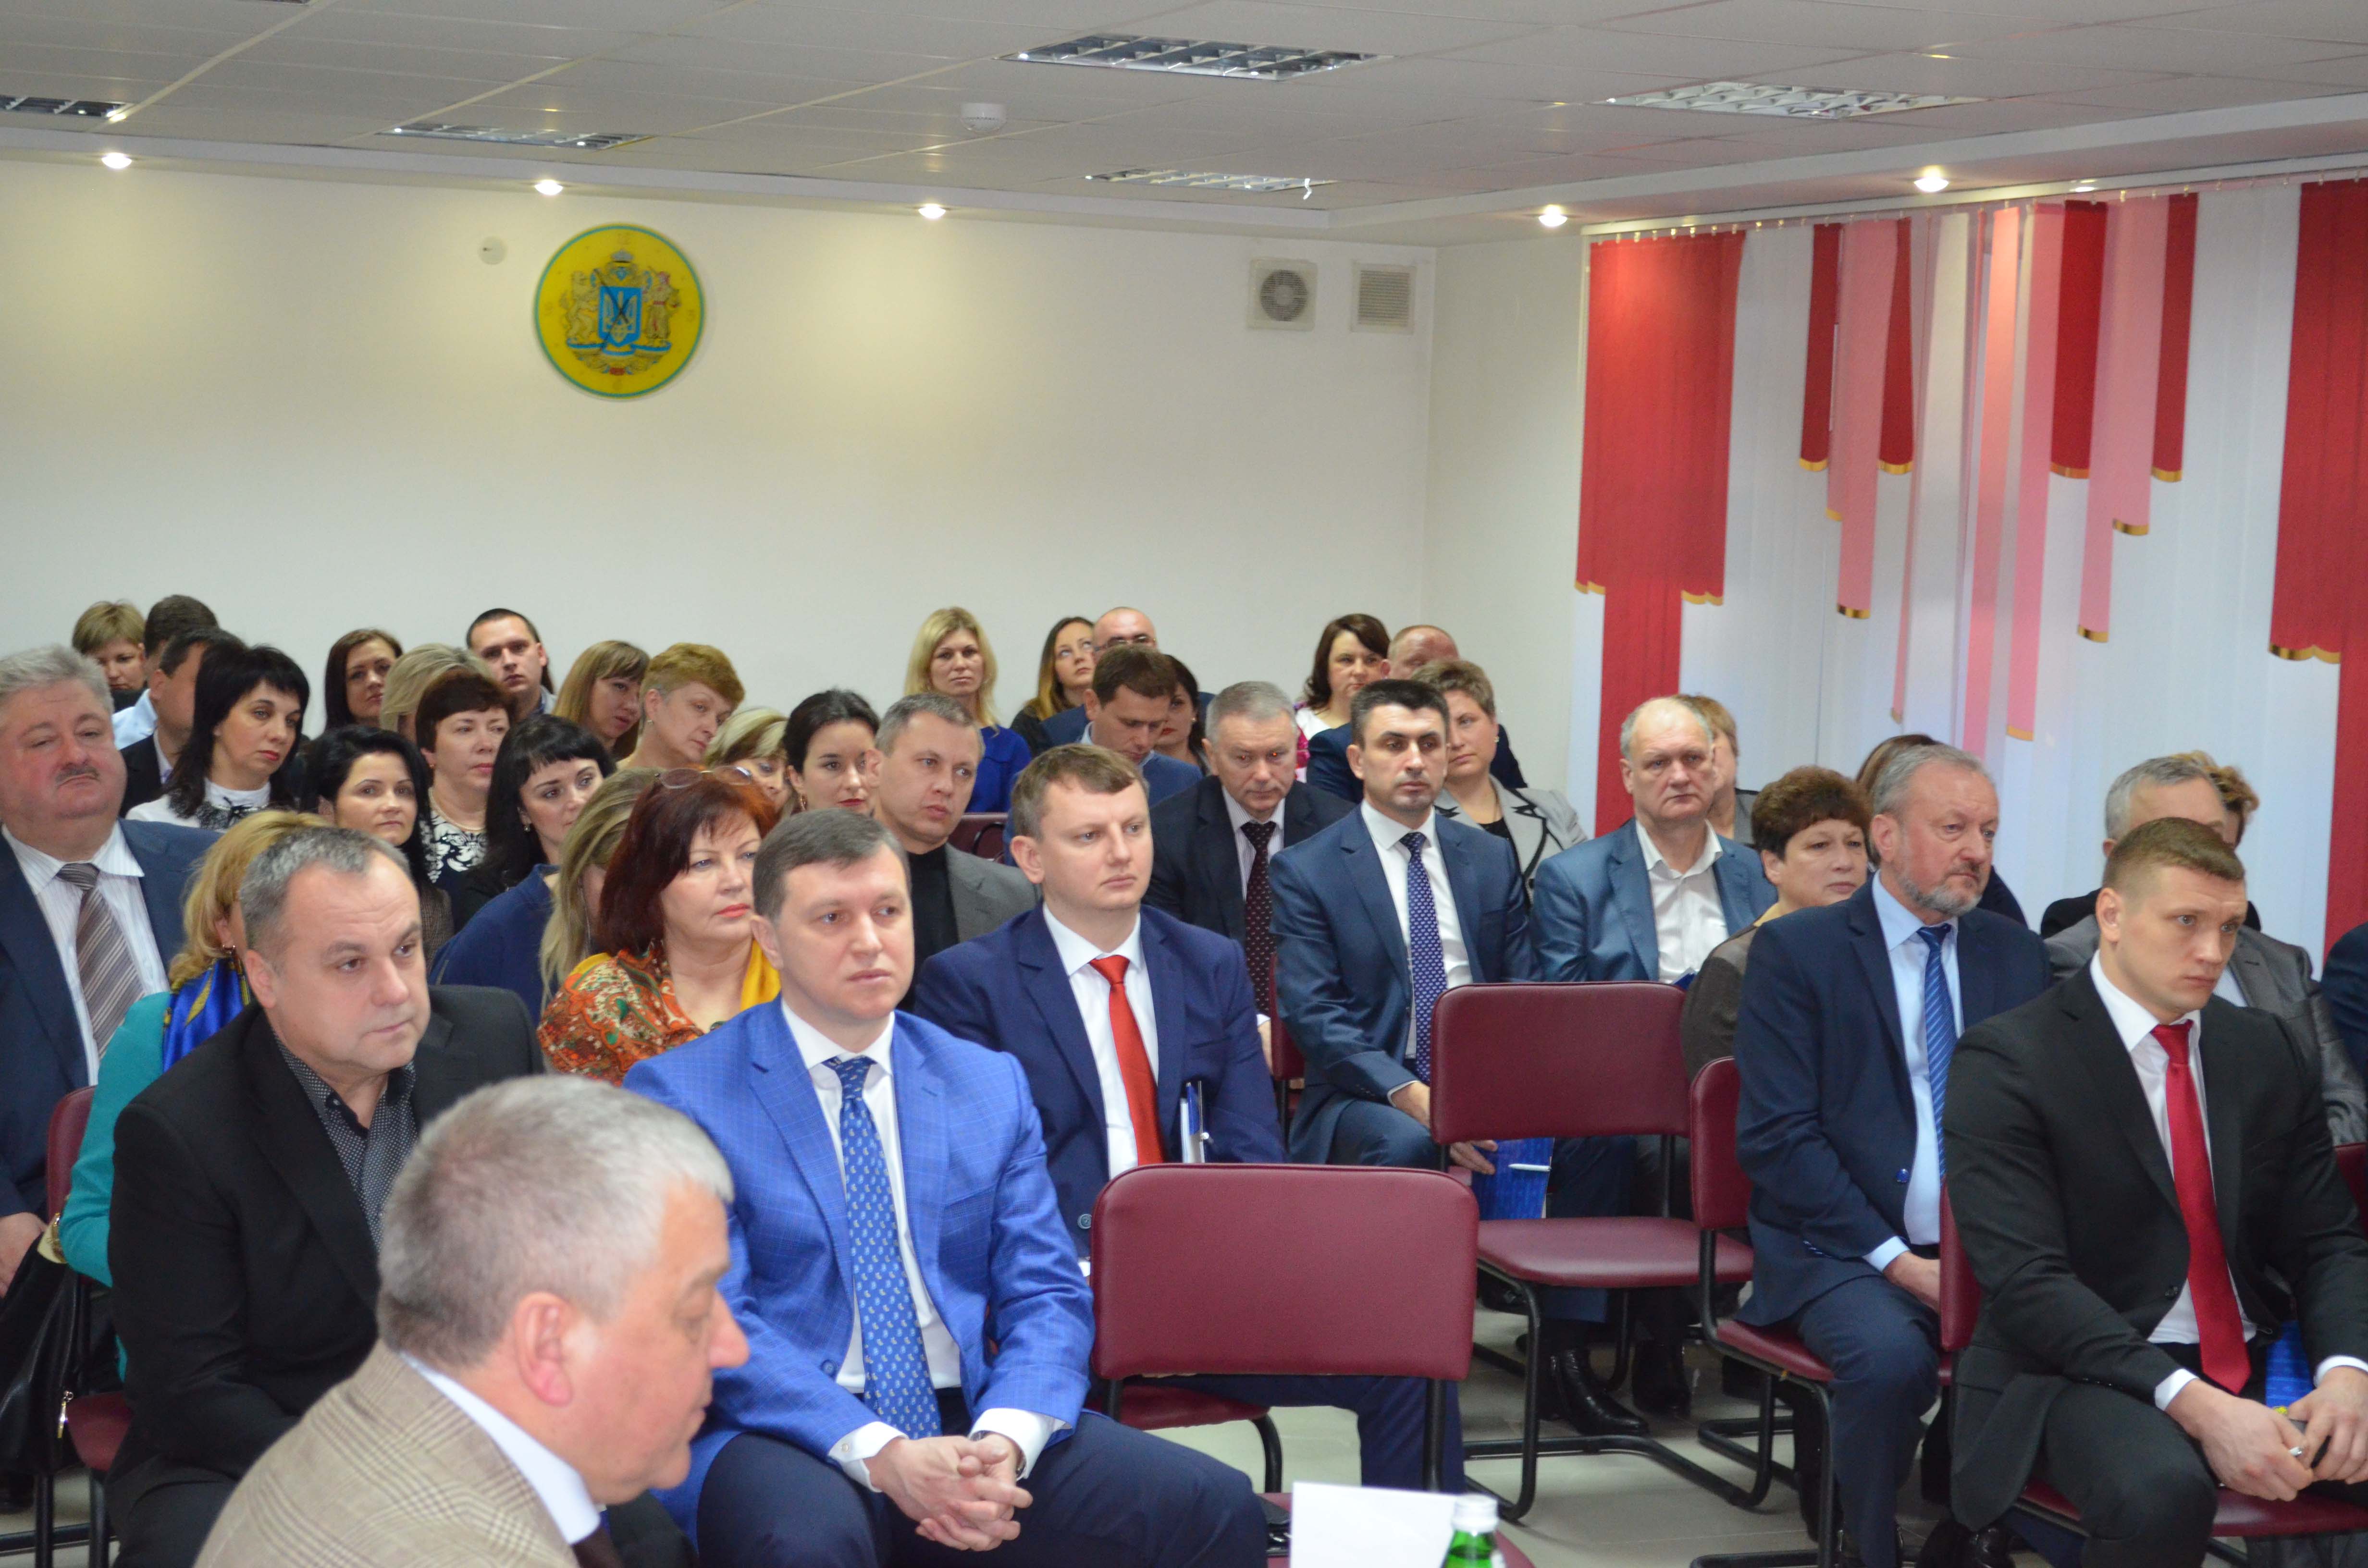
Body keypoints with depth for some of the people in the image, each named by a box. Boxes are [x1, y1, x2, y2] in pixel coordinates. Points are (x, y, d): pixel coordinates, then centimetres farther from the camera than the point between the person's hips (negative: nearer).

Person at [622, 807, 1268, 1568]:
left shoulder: (992, 1085, 14)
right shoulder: (680, 1095, 1)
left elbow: (1048, 1294, 8)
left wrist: (1006, 1441, -13)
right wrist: (883, 1455, -21)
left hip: (971, 1421, 4)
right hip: (788, 1434, -4)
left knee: (1218, 1506, -18)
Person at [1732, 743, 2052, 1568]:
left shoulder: (2018, 954, 14)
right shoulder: (1796, 949, 0)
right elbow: (1775, 1135, -7)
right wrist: (1896, 1260, -14)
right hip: (1843, 1249, -4)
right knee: (1891, 1356, -33)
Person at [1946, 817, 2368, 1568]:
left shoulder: (2268, 1052, 11)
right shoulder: (2006, 1058, -7)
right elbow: (2027, 1280, -16)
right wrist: (2196, 1407, -26)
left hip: (2261, 1366, 5)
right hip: (2087, 1373, -5)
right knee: (2162, 1492, -36)